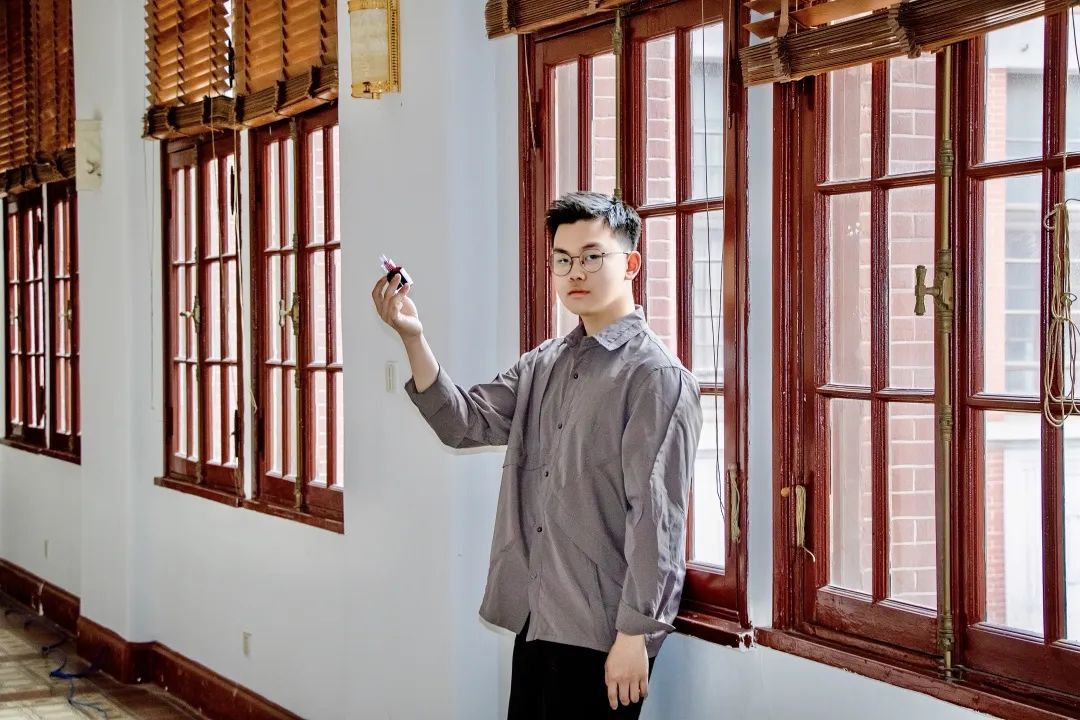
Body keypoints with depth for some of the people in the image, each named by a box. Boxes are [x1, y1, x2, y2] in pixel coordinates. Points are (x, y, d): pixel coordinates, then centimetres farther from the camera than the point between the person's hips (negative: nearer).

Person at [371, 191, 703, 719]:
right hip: (536, 617, 7)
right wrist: (413, 338, -7)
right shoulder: (543, 365, 12)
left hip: (602, 631, -7)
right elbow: (466, 422, 6)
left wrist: (635, 633, -18)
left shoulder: (657, 377, -12)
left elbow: (656, 518, -16)